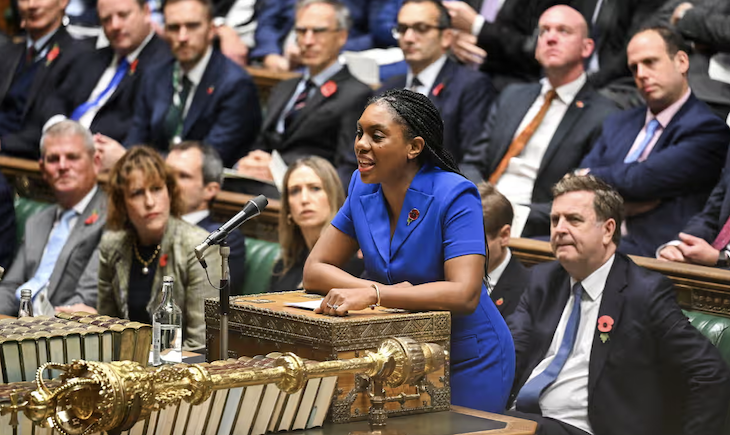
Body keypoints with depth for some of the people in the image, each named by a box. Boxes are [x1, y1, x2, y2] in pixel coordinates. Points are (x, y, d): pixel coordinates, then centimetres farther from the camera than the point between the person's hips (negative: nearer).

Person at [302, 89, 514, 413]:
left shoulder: (455, 197, -21)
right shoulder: (364, 187, -4)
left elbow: (465, 294, -31)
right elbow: (314, 271, -4)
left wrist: (374, 295, -40)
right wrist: (384, 290, -23)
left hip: (469, 363, -5)